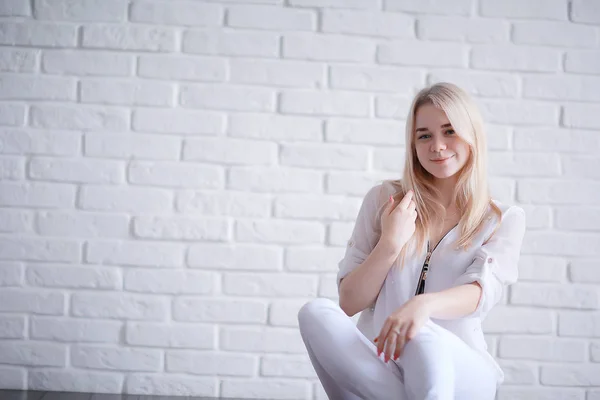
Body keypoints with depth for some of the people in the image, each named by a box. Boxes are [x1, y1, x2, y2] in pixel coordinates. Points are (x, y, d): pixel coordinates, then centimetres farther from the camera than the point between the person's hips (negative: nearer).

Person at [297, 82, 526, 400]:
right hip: (377, 362, 3)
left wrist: (423, 304, -35)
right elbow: (349, 303, 6)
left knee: (424, 339, -39)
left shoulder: (505, 219, 8)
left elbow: (483, 293, -13)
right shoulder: (384, 199, 10)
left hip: (458, 370, -3)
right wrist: (389, 244, -10)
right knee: (316, 312, -30)